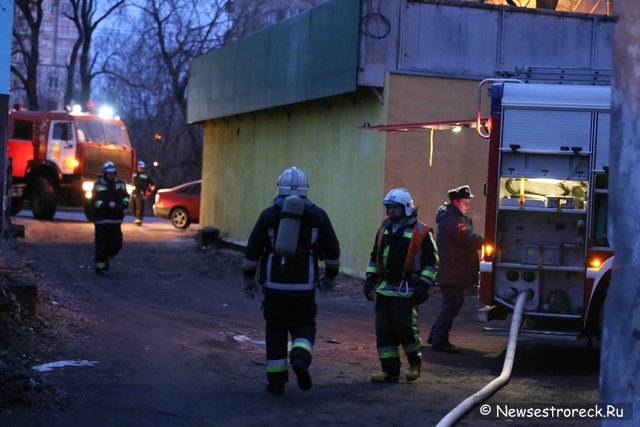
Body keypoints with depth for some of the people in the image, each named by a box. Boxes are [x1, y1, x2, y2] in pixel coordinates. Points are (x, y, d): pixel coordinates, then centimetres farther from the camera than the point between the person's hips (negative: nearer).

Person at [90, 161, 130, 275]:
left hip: (115, 221, 4)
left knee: (116, 244, 2)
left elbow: (126, 197, 6)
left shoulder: (120, 184, 8)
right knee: (101, 245, -3)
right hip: (101, 221, -4)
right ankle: (100, 266, 9)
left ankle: (105, 258, 27)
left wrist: (122, 205, -15)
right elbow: (94, 202, -12)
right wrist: (108, 205, -23)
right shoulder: (98, 185, -4)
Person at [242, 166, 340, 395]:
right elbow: (332, 250, 7)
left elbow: (253, 249, 3)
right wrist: (330, 276, 20)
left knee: (276, 331, 9)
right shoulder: (317, 215, 3)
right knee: (304, 326, 14)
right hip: (304, 286, 0)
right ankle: (300, 358, -15)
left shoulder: (269, 214, 2)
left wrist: (248, 277, 13)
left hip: (274, 285, 0)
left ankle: (276, 381, 11)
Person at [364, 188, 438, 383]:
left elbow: (431, 261, -3)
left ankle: (415, 361, 16)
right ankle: (390, 370, 9)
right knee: (384, 330, 2)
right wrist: (370, 279, 14)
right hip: (384, 289, 6)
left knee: (405, 327, -9)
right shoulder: (384, 229, 14)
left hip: (406, 291, -6)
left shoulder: (420, 232, -4)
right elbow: (375, 257, 23)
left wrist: (423, 286, -10)